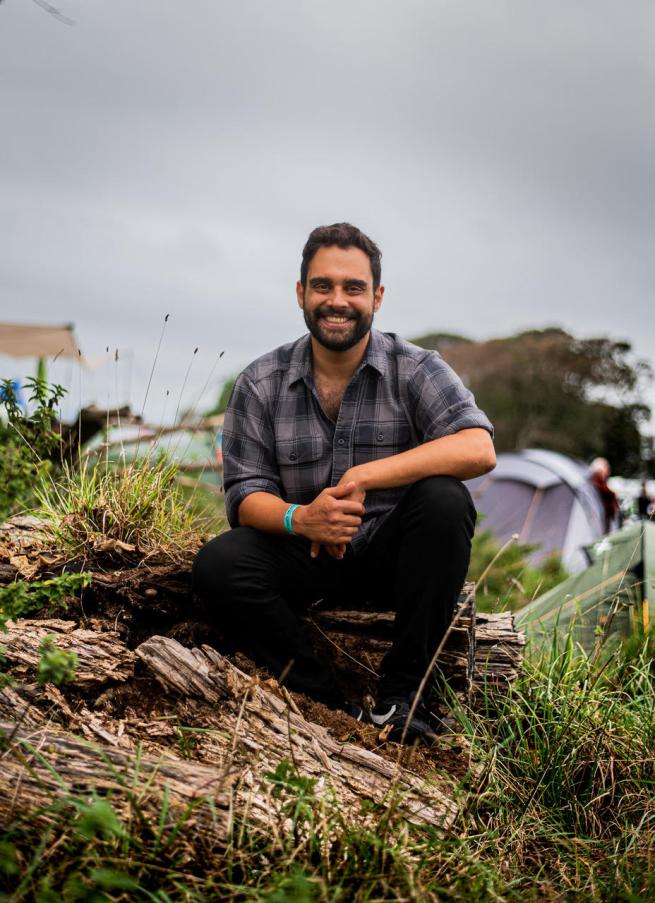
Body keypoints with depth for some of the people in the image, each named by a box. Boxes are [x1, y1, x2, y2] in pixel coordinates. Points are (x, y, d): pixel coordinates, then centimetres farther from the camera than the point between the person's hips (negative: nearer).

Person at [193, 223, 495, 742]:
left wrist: (362, 476, -30)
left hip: (391, 553, -1)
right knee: (217, 565, -25)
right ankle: (329, 703, -16)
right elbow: (246, 494, -4)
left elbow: (478, 449, -24)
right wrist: (300, 519, -29)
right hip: (304, 555, 1)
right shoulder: (261, 385, 0)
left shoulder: (416, 370, -6)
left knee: (444, 499, -31)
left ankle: (402, 695, -20)